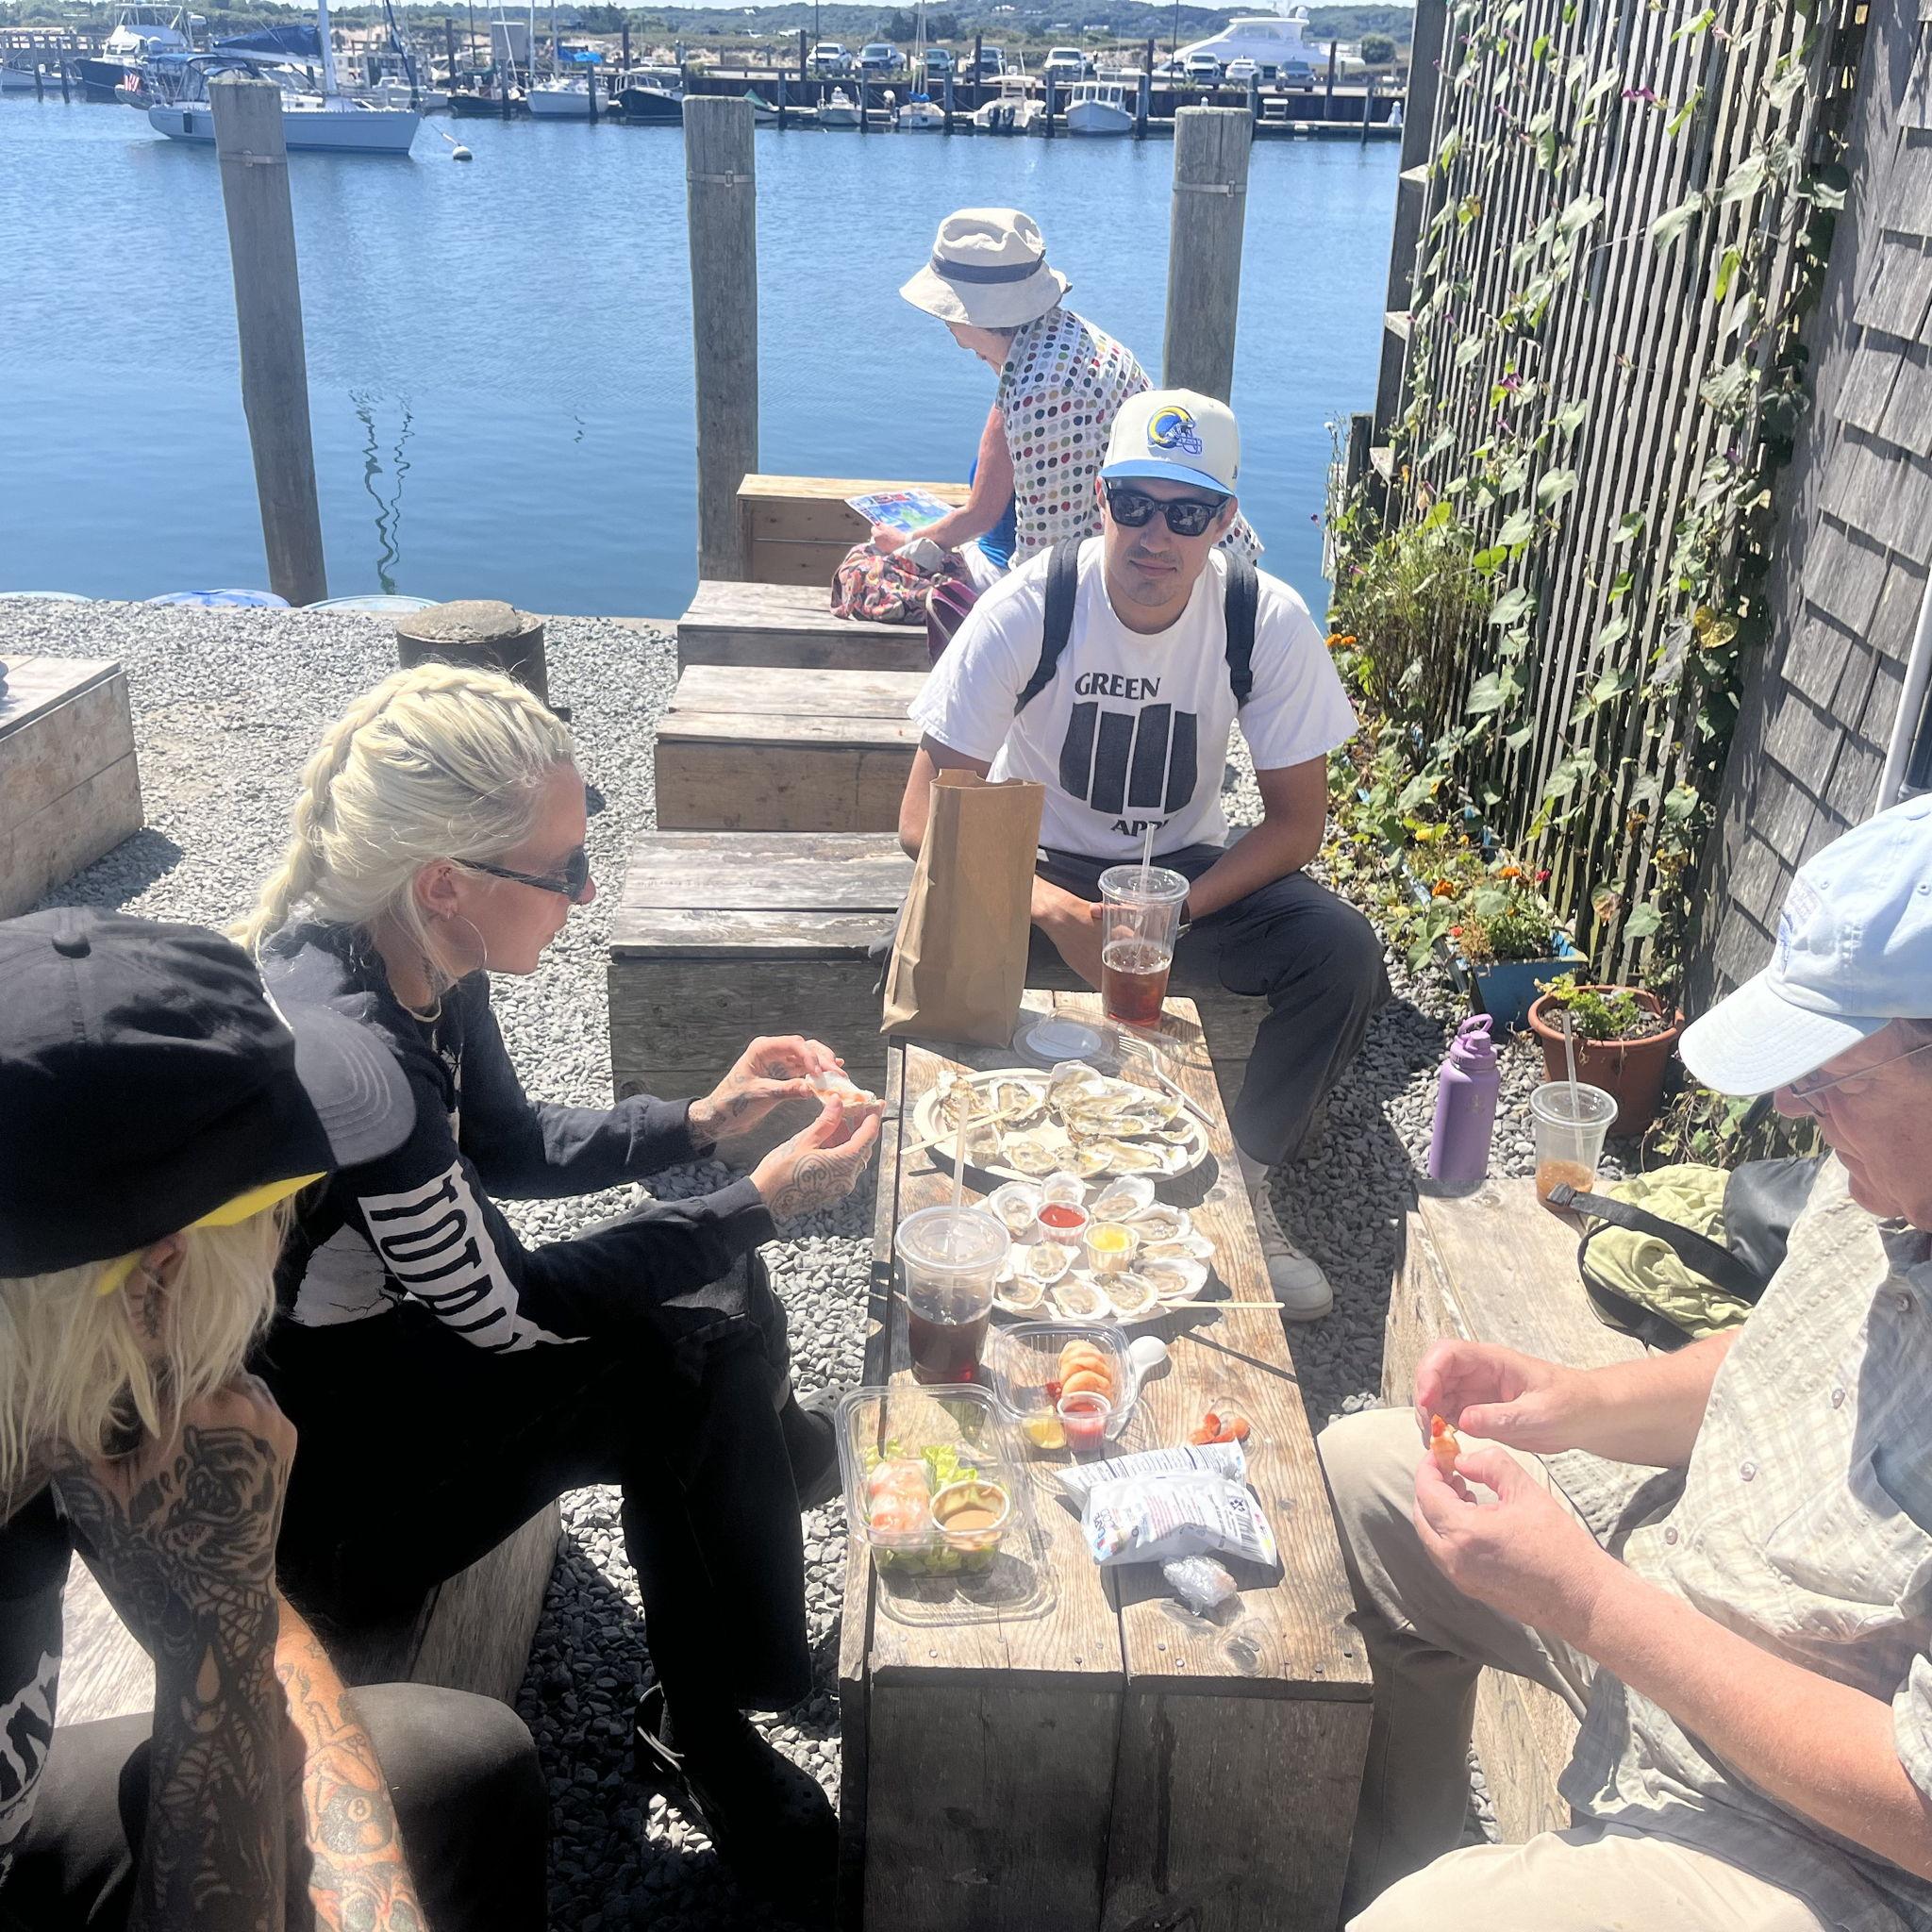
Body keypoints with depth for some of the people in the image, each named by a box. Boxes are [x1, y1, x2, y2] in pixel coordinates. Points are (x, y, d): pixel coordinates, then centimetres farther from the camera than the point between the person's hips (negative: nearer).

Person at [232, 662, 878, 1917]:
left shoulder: (423, 962, -8)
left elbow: (510, 1150, 9)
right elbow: (506, 1312, -24)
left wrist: (704, 1120, -4)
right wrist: (762, 1202, -19)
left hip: (394, 1332, 8)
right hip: (307, 1472, -8)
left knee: (712, 1308, -4)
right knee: (688, 1365, -15)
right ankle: (706, 1728, 10)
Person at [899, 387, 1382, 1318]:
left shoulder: (1270, 621, -16)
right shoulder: (1027, 610, -21)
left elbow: (1296, 821, -9)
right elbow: (924, 816, -21)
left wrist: (1173, 911, -26)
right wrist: (1057, 912, -37)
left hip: (1189, 866, 2)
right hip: (1039, 863, -1)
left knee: (1343, 951, -24)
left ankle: (1238, 1180, -3)